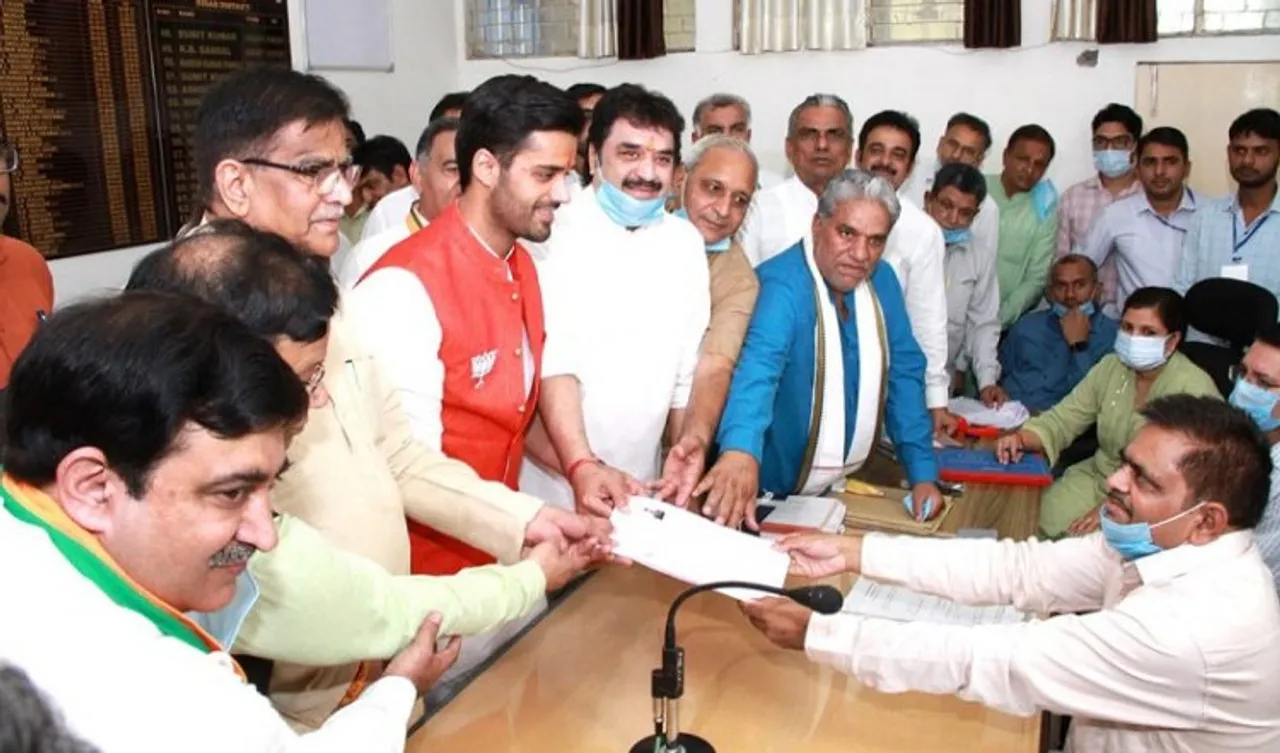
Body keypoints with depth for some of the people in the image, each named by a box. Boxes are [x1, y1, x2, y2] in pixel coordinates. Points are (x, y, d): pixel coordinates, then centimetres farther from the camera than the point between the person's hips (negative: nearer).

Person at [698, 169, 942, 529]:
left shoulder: (882, 280, -2)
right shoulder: (781, 284, -24)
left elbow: (903, 373, 2)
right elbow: (759, 365, -41)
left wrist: (923, 473, -3)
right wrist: (740, 452, -59)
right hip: (771, 491, -6)